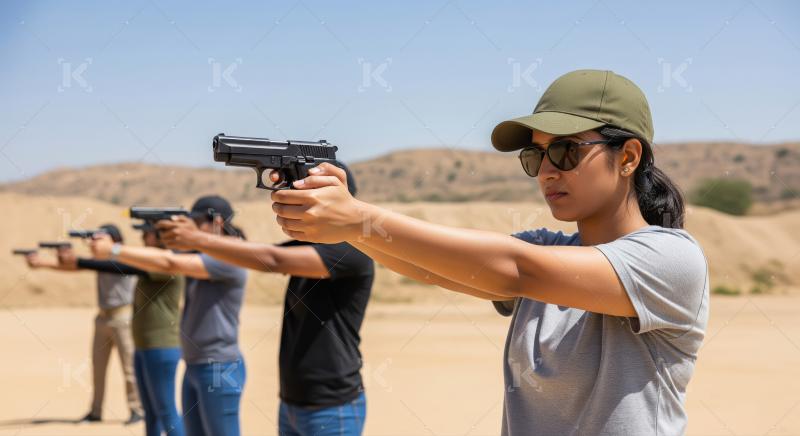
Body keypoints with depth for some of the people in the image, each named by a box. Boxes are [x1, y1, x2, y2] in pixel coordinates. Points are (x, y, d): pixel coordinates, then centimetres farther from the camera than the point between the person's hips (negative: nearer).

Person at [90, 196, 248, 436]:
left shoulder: (228, 259, -15)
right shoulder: (200, 256, 14)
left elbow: (169, 263, -22)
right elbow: (165, 255, 3)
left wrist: (114, 251, -21)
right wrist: (113, 249, -11)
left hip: (219, 370, -9)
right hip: (194, 368, 9)